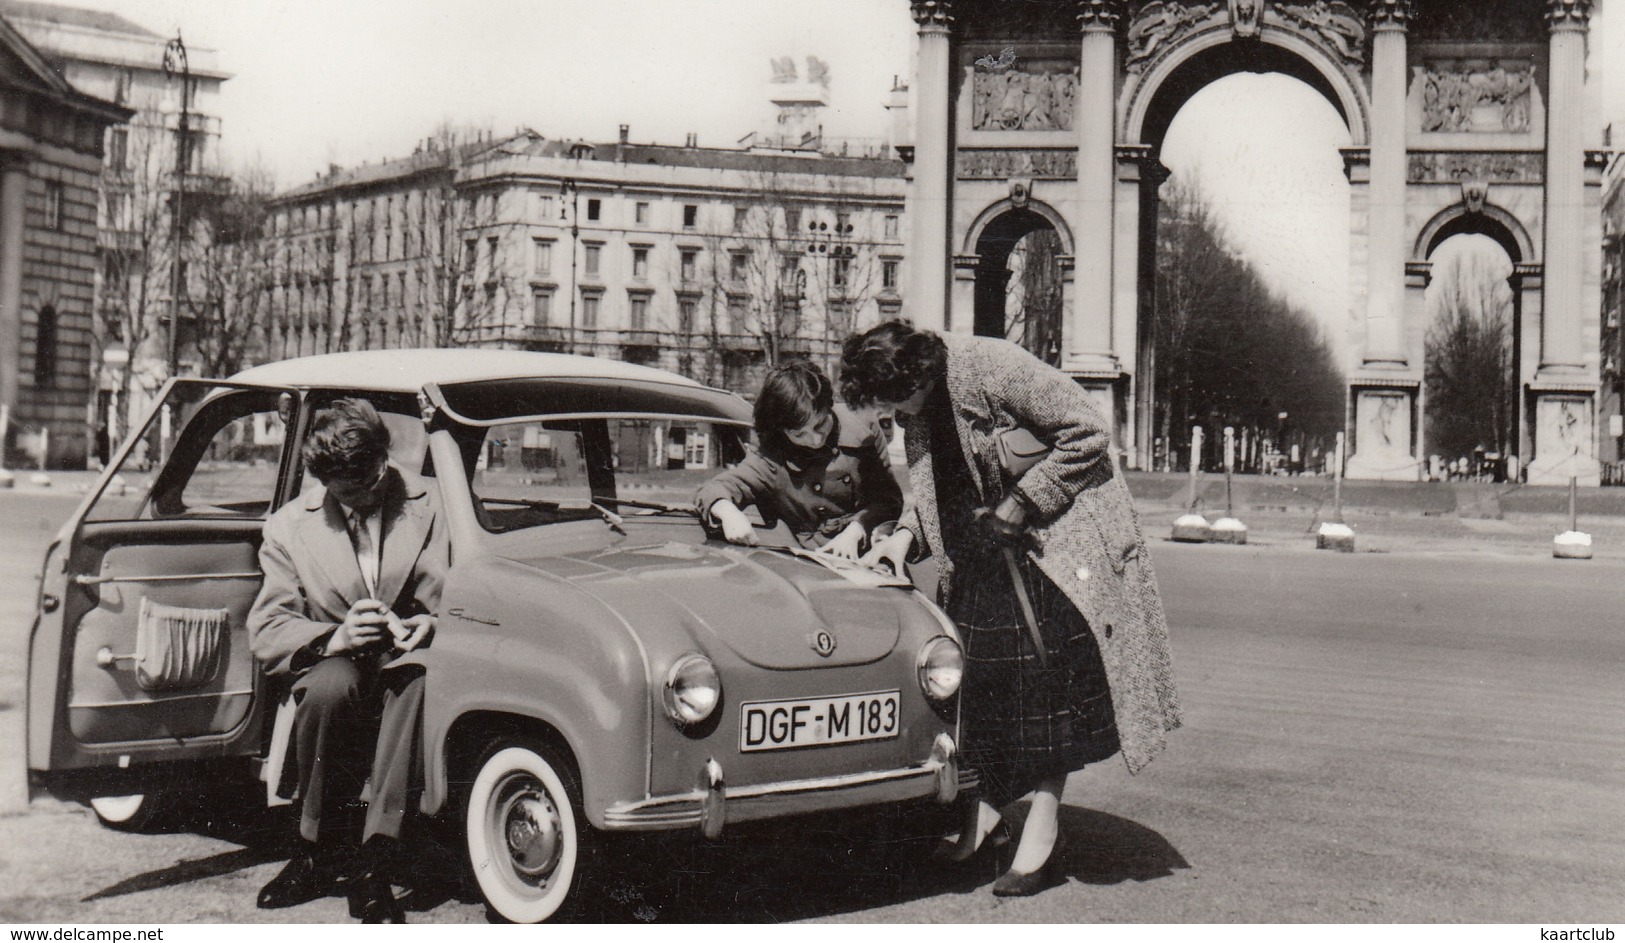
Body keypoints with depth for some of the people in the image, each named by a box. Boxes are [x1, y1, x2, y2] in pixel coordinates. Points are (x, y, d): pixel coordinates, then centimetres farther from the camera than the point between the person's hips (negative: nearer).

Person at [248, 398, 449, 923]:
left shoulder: (427, 506, 0)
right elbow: (265, 635, -2)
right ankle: (316, 853, -14)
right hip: (333, 668, 1)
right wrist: (335, 637, -21)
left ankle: (373, 864, -35)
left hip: (407, 666, -1)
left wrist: (430, 624, -20)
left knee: (420, 676, -37)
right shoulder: (289, 528, 2)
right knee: (332, 680, -35)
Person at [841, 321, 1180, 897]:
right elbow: (936, 492, 14)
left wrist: (1020, 506, -20)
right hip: (986, 543, 7)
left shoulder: (995, 369, -22)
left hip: (1061, 531, -7)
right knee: (979, 674, 1)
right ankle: (985, 806, 14)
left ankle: (1042, 835, -1)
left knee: (1050, 677, -6)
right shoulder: (916, 411, 2)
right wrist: (905, 535, -5)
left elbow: (1087, 434, -20)